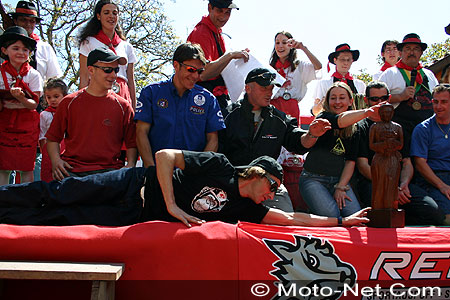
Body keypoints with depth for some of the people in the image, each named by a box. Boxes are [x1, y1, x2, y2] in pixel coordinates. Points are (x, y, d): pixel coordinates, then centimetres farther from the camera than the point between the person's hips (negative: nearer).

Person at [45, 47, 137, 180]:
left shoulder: (123, 106, 10)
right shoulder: (69, 102, 11)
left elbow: (132, 143, 10)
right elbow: (52, 138, 16)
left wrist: (130, 166, -9)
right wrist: (56, 161, -4)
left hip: (108, 170, 0)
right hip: (71, 169, 0)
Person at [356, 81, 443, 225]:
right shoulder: (360, 127, 9)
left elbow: (407, 163, 20)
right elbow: (363, 165, -2)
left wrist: (404, 184, -4)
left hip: (400, 182, 5)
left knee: (433, 212, -23)